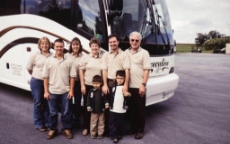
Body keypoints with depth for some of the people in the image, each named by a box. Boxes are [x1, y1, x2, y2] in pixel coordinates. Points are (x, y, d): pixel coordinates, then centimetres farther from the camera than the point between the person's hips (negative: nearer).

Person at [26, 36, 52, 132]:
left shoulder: (52, 56, -3)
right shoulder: (35, 55, -4)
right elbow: (28, 67, 5)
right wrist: (36, 75, 12)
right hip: (36, 82, -1)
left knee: (47, 103, 11)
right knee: (38, 103, 7)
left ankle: (47, 123, 24)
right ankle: (38, 124, 20)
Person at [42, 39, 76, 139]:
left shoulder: (68, 61, 0)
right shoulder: (49, 61, 2)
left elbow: (72, 77, 1)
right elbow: (45, 77, 3)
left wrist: (71, 90, -4)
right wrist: (46, 91, -1)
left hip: (65, 92, 0)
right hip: (52, 92, 1)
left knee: (66, 112, 8)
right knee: (53, 112, 12)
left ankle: (66, 129, 23)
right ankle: (52, 129, 27)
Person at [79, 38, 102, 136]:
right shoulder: (85, 57, 2)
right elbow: (81, 71, 1)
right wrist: (82, 85, -5)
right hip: (87, 85, -1)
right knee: (87, 107, 7)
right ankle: (86, 127, 20)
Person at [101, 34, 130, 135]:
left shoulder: (123, 55, 1)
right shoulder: (106, 55, 9)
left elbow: (127, 70, -5)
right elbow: (104, 70, 4)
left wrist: (125, 85, -15)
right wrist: (105, 85, -6)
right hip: (109, 82, 2)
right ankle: (107, 128, 18)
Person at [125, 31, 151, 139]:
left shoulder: (144, 53, -4)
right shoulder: (126, 52, 9)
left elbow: (146, 70, -8)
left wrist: (143, 85, -15)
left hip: (139, 87, -4)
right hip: (128, 86, 4)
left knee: (140, 109, 6)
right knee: (131, 108, 13)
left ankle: (140, 130, 19)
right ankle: (133, 128, 28)